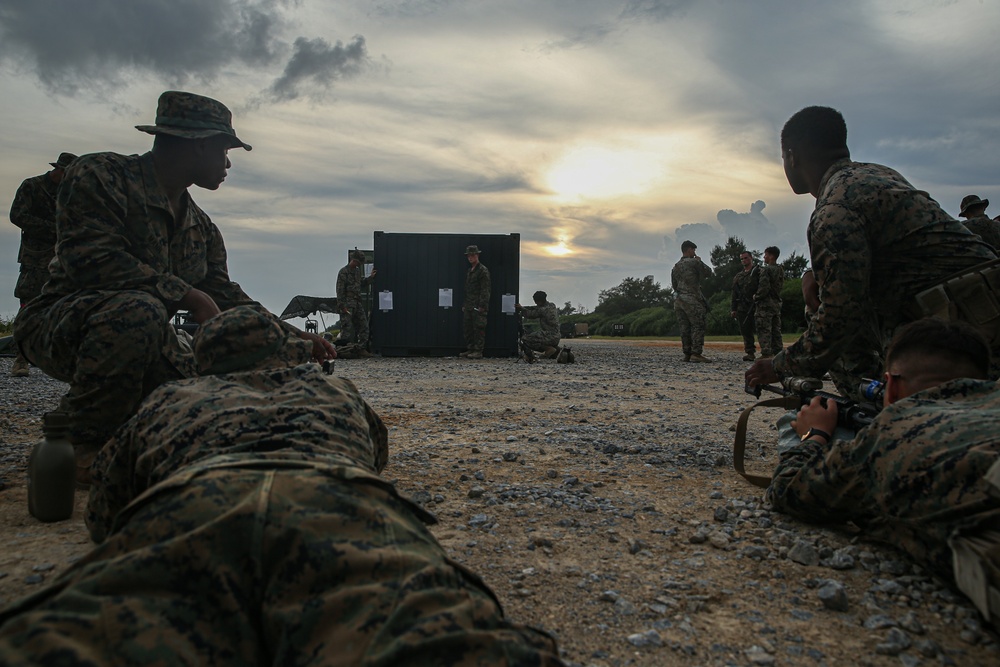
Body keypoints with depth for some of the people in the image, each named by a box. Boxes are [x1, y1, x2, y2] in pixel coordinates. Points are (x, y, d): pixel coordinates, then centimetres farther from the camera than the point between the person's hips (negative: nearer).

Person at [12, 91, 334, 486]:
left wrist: (293, 338, 1)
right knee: (138, 308, -39)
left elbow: (226, 298, 12)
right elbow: (93, 260, -25)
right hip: (59, 327, -6)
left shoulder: (202, 228, 12)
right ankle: (83, 445, -22)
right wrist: (189, 296, -26)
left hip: (145, 336, 7)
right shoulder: (99, 176, -11)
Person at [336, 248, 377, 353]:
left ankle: (362, 348, 10)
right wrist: (341, 306, -16)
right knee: (347, 328, -7)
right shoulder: (344, 272, -7)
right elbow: (340, 290, -11)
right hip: (348, 304, -8)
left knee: (363, 326, 5)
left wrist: (370, 277, 16)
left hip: (358, 303, 8)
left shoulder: (358, 271, 17)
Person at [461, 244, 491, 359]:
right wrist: (464, 305, 18)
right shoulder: (469, 271, 19)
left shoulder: (483, 270, -7)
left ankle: (478, 351, -3)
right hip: (469, 306, 9)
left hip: (478, 307, -9)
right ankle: (470, 349, 17)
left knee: (478, 328, -6)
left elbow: (485, 290, -13)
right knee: (467, 328, 10)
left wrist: (482, 306, -18)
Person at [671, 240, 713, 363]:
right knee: (698, 326, -6)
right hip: (692, 299, -7)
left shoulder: (676, 266, 15)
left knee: (685, 327, 8)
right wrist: (700, 261, 14)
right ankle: (696, 354, -15)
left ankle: (687, 354, 7)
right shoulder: (694, 262, -6)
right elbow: (709, 273, 4)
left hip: (678, 299, 7)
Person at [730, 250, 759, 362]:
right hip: (742, 308, 5)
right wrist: (733, 309, 12)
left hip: (756, 306, -5)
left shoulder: (758, 272, 5)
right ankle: (750, 352, 7)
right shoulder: (738, 276, 21)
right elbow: (734, 294, 19)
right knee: (746, 331, 3)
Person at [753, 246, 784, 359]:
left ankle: (766, 354, -11)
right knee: (776, 330, 12)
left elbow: (764, 288, -20)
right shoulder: (781, 271, 14)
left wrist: (756, 297, -6)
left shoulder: (766, 270, -13)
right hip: (777, 303, 8)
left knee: (764, 330, -7)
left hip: (765, 304, -8)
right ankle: (778, 353, 14)